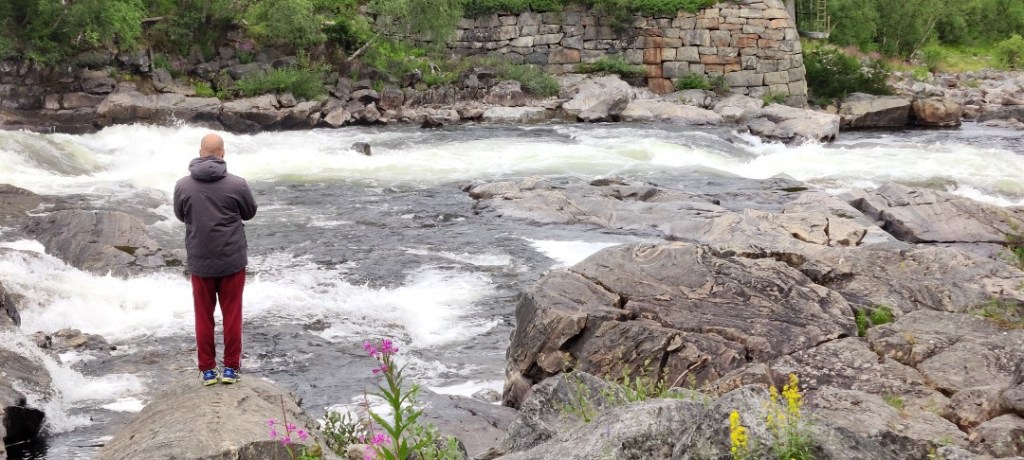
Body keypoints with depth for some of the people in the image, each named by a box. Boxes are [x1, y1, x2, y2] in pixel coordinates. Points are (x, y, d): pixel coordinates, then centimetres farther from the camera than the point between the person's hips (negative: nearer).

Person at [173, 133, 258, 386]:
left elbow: (180, 215, 7)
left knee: (204, 317, 12)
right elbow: (250, 212, 3)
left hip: (200, 262, 1)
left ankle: (207, 369, 16)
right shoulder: (237, 184, -14)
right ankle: (231, 368, 15)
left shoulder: (183, 185, -10)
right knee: (232, 315, 11)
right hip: (233, 260, -1)